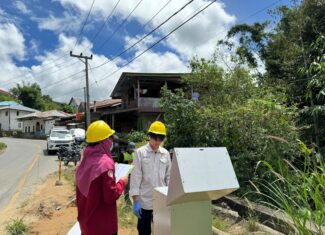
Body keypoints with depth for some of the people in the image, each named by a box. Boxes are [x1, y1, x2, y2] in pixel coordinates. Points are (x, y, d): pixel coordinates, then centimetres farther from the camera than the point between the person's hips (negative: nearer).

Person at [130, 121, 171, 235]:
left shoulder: (166, 153, 2)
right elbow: (135, 177, -9)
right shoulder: (140, 152, -9)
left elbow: (169, 176, 7)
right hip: (145, 201, -3)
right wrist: (135, 200, -12)